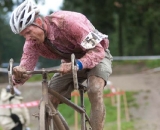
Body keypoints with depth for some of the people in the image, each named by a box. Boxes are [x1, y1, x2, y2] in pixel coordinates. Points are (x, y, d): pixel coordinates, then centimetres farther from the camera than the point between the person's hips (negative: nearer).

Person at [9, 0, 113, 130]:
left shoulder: (68, 22, -35)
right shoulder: (33, 41, -18)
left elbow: (97, 51, -36)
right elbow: (25, 67, -21)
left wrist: (77, 65, -53)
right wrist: (18, 75, -45)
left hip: (97, 55, -6)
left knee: (95, 90, -35)